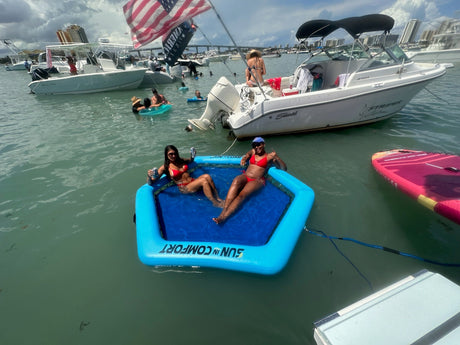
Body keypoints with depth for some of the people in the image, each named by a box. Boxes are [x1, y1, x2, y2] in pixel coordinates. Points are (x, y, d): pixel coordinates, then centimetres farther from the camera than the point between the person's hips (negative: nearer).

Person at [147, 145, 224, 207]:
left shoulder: (181, 160, 12)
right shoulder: (165, 167, -3)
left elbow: (190, 161, 35)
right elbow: (150, 182, -7)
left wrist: (192, 156, 12)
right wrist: (148, 176, -30)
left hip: (193, 182, 6)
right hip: (184, 188, -6)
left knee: (207, 176, -24)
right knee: (204, 181, -29)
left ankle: (218, 198, -18)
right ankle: (215, 203, -23)